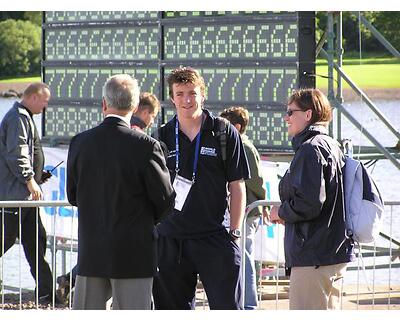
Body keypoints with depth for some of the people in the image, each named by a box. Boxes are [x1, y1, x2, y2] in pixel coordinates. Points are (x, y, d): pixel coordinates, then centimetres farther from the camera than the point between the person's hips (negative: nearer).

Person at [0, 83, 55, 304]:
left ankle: (46, 292, 10)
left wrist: (37, 175, 19)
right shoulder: (18, 118, -14)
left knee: (36, 240, 9)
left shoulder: (26, 118, 20)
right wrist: (30, 179, -19)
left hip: (25, 195, 11)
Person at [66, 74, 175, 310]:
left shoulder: (80, 143, -2)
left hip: (91, 253, 3)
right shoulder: (146, 146, -13)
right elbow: (165, 200, -6)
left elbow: (73, 196, 8)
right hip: (134, 254, -3)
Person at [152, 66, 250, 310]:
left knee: (227, 307, -4)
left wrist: (235, 232, -3)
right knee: (175, 309, 7)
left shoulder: (224, 133, 2)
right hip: (170, 239, 3)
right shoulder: (162, 137, 8)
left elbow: (238, 186, 3)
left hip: (215, 237, -3)